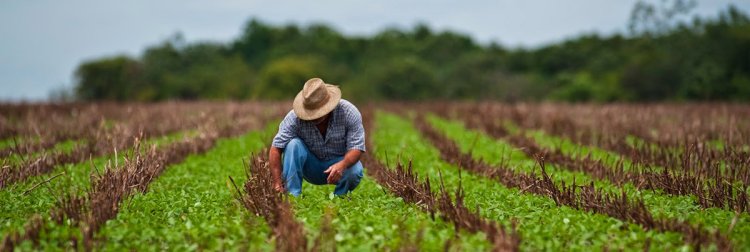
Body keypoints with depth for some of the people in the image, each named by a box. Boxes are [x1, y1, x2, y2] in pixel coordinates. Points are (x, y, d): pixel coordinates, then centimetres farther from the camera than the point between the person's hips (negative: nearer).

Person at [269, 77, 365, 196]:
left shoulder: (349, 112, -22)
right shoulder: (295, 117, -22)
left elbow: (356, 148, -25)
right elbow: (276, 149, -24)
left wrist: (342, 165, -46)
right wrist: (278, 184, -34)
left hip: (339, 162, -1)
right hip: (311, 167, 1)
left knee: (354, 171, -33)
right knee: (293, 144, -27)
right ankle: (292, 196, -25)